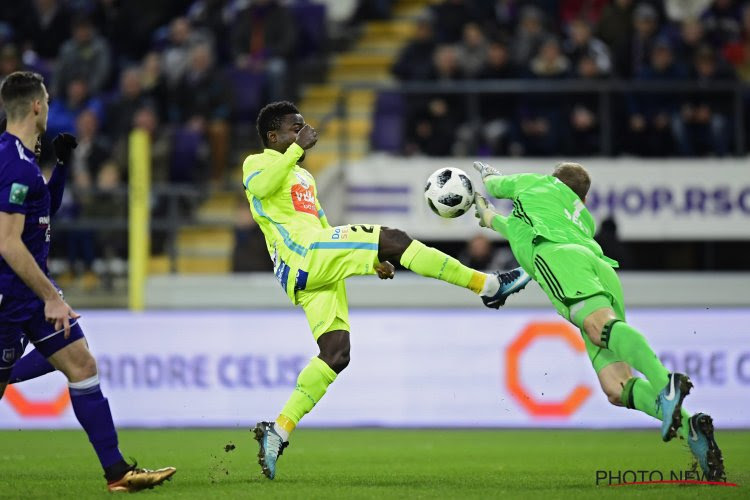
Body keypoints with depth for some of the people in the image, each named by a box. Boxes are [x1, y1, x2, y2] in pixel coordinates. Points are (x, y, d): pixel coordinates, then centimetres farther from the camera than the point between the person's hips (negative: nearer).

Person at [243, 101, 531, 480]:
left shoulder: (303, 177, 33)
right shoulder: (257, 164, 6)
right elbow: (261, 186, -21)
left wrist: (370, 261, 25)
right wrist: (298, 148, -17)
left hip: (318, 273, 10)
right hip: (302, 255, -10)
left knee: (336, 354, -2)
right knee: (392, 239, -19)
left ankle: (278, 433, -4)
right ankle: (488, 286, -15)